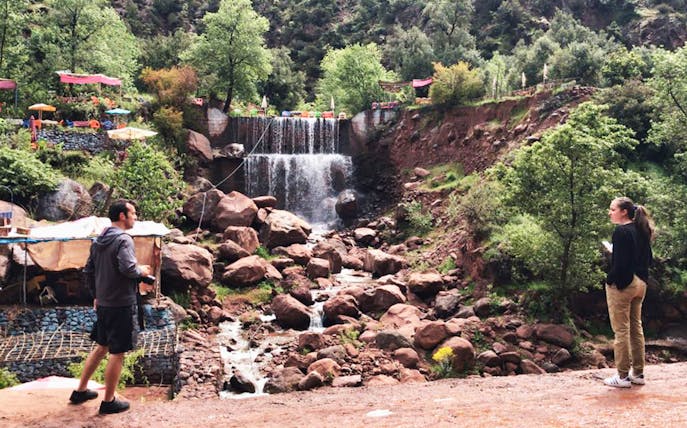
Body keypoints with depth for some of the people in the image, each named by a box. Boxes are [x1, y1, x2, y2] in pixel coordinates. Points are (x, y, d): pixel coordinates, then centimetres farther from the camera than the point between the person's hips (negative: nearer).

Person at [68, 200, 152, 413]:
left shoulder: (98, 240, 11)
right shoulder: (123, 239, -16)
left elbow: (88, 271, 16)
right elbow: (128, 268, -29)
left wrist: (96, 296, 24)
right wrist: (141, 270, -9)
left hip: (103, 303, 9)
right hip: (122, 305, -9)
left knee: (101, 347, 22)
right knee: (117, 353, 2)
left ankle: (80, 391, 31)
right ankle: (109, 401, 12)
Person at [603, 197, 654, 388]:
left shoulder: (621, 231, -15)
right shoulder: (641, 231, 11)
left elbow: (619, 262, -20)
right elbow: (648, 259, 17)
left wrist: (610, 281, -9)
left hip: (622, 284, -9)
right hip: (640, 283, 9)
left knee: (621, 330, -2)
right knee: (636, 328, 14)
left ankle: (623, 376, 3)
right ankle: (638, 373, 21)